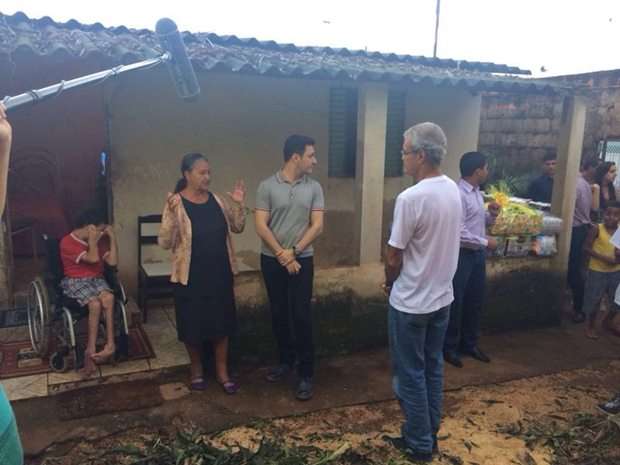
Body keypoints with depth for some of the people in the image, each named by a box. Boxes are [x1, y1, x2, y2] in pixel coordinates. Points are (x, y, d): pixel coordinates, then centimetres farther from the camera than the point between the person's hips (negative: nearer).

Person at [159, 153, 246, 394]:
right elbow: (165, 243, -17)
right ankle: (196, 368, 33)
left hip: (220, 273, 4)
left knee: (222, 323, 11)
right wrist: (172, 214, -31)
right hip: (190, 276, -4)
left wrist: (238, 204, -7)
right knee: (193, 325, 10)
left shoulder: (216, 200, 3)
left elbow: (237, 227, 8)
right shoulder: (176, 204, -12)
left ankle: (222, 371, 27)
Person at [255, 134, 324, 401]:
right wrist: (282, 255, -14)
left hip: (302, 260, 0)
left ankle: (306, 374, 7)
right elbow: (261, 226, -9)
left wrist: (293, 252, -12)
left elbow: (317, 226, -4)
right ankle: (286, 360, 30)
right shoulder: (267, 186, -5)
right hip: (272, 260, 0)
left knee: (302, 315, -2)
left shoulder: (314, 188, 0)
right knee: (278, 314, 11)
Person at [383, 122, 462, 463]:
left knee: (410, 374, 9)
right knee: (433, 368, 19)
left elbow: (393, 258, -17)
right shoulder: (453, 190, 0)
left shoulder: (410, 198, -24)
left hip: (411, 303, -7)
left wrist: (390, 283, 4)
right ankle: (430, 434, 34)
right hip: (442, 297, 8)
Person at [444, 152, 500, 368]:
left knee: (475, 301, 17)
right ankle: (450, 347, 18)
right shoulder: (458, 194, -20)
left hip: (478, 253, 9)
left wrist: (491, 215, -1)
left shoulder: (476, 192, 10)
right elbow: (459, 232, -25)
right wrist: (486, 242, -17)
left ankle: (469, 343, 32)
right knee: (456, 302, 3)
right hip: (462, 255, -9)